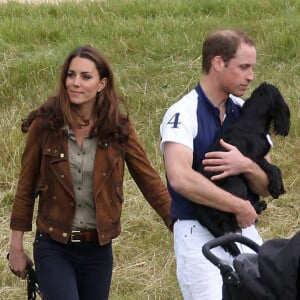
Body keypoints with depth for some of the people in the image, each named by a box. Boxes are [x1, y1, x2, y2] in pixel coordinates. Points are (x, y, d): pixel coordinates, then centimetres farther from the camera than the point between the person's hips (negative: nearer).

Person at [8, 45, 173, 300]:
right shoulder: (44, 125, -6)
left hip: (97, 249, 2)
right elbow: (26, 188, 1)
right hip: (53, 248, -2)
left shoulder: (118, 129, -3)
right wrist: (16, 246, 3)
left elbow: (149, 181, 0)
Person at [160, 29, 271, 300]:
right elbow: (180, 178, -27)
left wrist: (247, 167, -14)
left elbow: (266, 187, 9)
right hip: (199, 234, -6)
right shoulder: (184, 114, -9)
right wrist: (240, 207, -19)